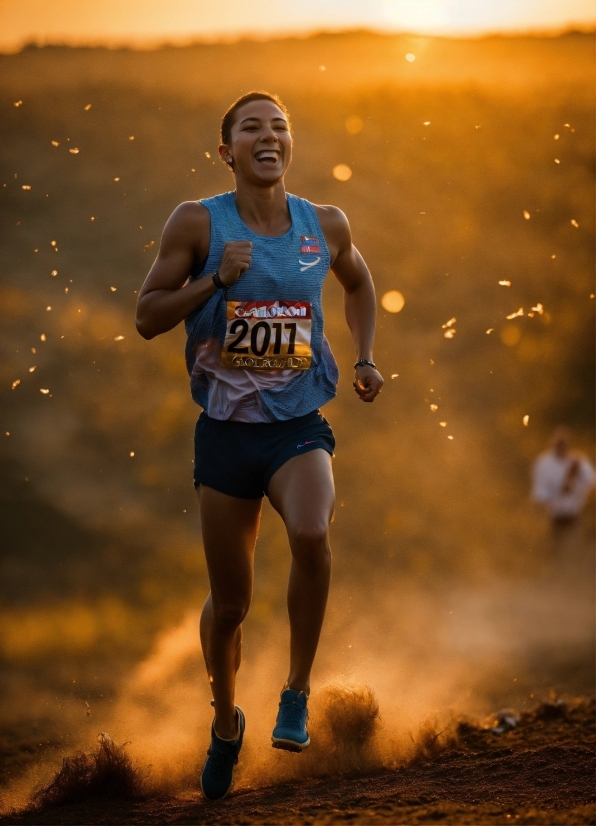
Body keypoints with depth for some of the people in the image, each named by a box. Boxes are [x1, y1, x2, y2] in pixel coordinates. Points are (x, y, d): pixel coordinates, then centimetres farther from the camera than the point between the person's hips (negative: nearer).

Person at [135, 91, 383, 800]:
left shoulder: (326, 227, 3)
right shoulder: (198, 223, -5)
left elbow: (358, 283, 25)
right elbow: (146, 317, -3)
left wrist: (365, 358, 13)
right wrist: (215, 278, -16)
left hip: (299, 426, 0)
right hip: (225, 429, 0)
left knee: (311, 533, -32)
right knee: (229, 602, 8)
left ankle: (296, 692, -11)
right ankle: (225, 721, 37)